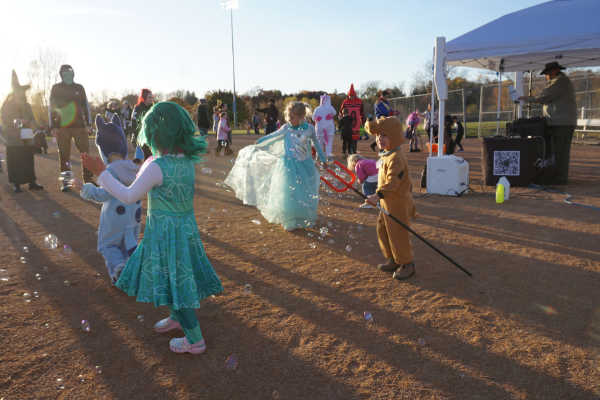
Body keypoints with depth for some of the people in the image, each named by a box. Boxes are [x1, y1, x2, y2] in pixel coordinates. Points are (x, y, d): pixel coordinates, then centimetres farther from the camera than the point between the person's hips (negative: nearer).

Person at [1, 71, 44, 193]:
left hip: (27, 138, 4)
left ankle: (32, 182, 5)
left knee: (29, 161, 2)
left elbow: (32, 118, 18)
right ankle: (16, 184, 0)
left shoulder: (26, 106, 17)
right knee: (15, 162, -5)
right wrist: (15, 121, -23)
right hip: (13, 139, -4)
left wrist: (32, 122, -6)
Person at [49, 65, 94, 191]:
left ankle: (88, 179, 7)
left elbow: (86, 106, 10)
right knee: (64, 156, 3)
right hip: (62, 128, -1)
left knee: (85, 152, -1)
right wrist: (53, 126, -3)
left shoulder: (79, 88, 10)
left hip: (79, 126, 1)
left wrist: (88, 124, 2)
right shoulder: (56, 88, 6)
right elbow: (51, 107, 5)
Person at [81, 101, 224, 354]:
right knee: (177, 276, 26)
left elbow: (128, 196, -15)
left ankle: (194, 340, 19)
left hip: (164, 231, -7)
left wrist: (101, 173, -8)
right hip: (187, 226, 7)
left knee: (172, 278, 7)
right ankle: (177, 317, 48)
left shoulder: (157, 166, -23)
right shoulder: (187, 160, -1)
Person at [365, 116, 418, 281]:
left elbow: (393, 182, -33)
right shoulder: (386, 155, 11)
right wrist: (380, 198, 16)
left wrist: (378, 196, -43)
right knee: (383, 230, 17)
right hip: (387, 204, 10)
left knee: (397, 234, 0)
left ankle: (407, 264, 16)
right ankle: (393, 259, 32)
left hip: (398, 205, -10)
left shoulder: (395, 158, -22)